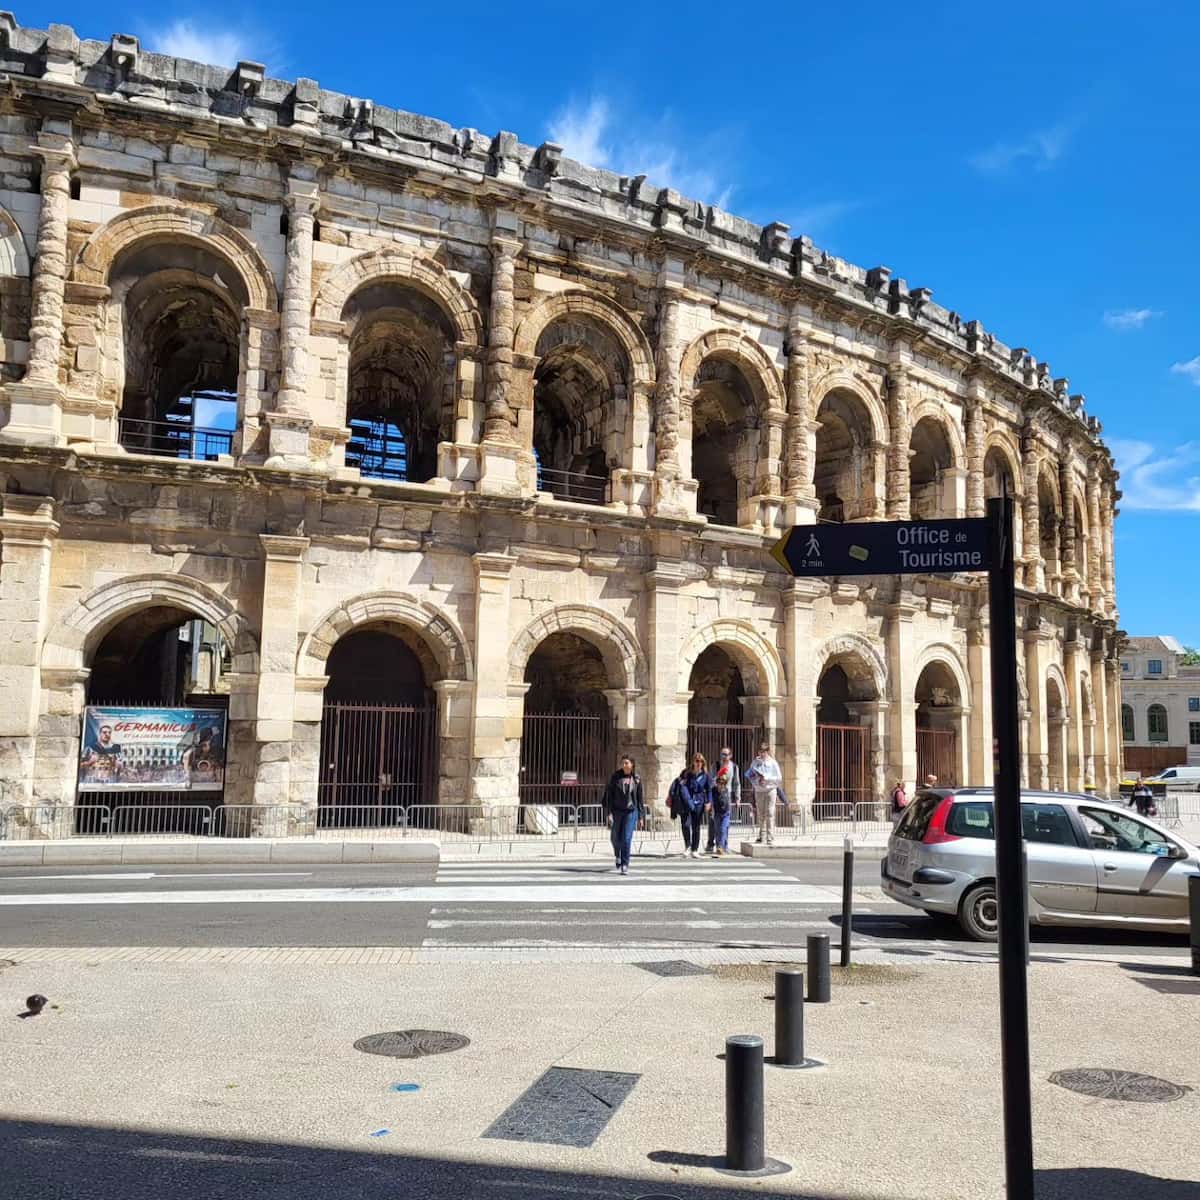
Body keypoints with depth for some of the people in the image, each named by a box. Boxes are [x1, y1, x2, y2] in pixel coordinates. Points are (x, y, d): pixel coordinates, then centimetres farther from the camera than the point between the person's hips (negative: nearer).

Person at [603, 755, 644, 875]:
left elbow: (640, 798, 7)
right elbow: (608, 795, -4)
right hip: (616, 811, 1)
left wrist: (641, 816, 7)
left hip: (631, 812, -1)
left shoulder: (637, 779, 1)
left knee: (627, 839, -8)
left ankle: (625, 866, -1)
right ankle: (618, 856, 40)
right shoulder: (615, 777, -2)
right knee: (616, 838, 10)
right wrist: (609, 812, -10)